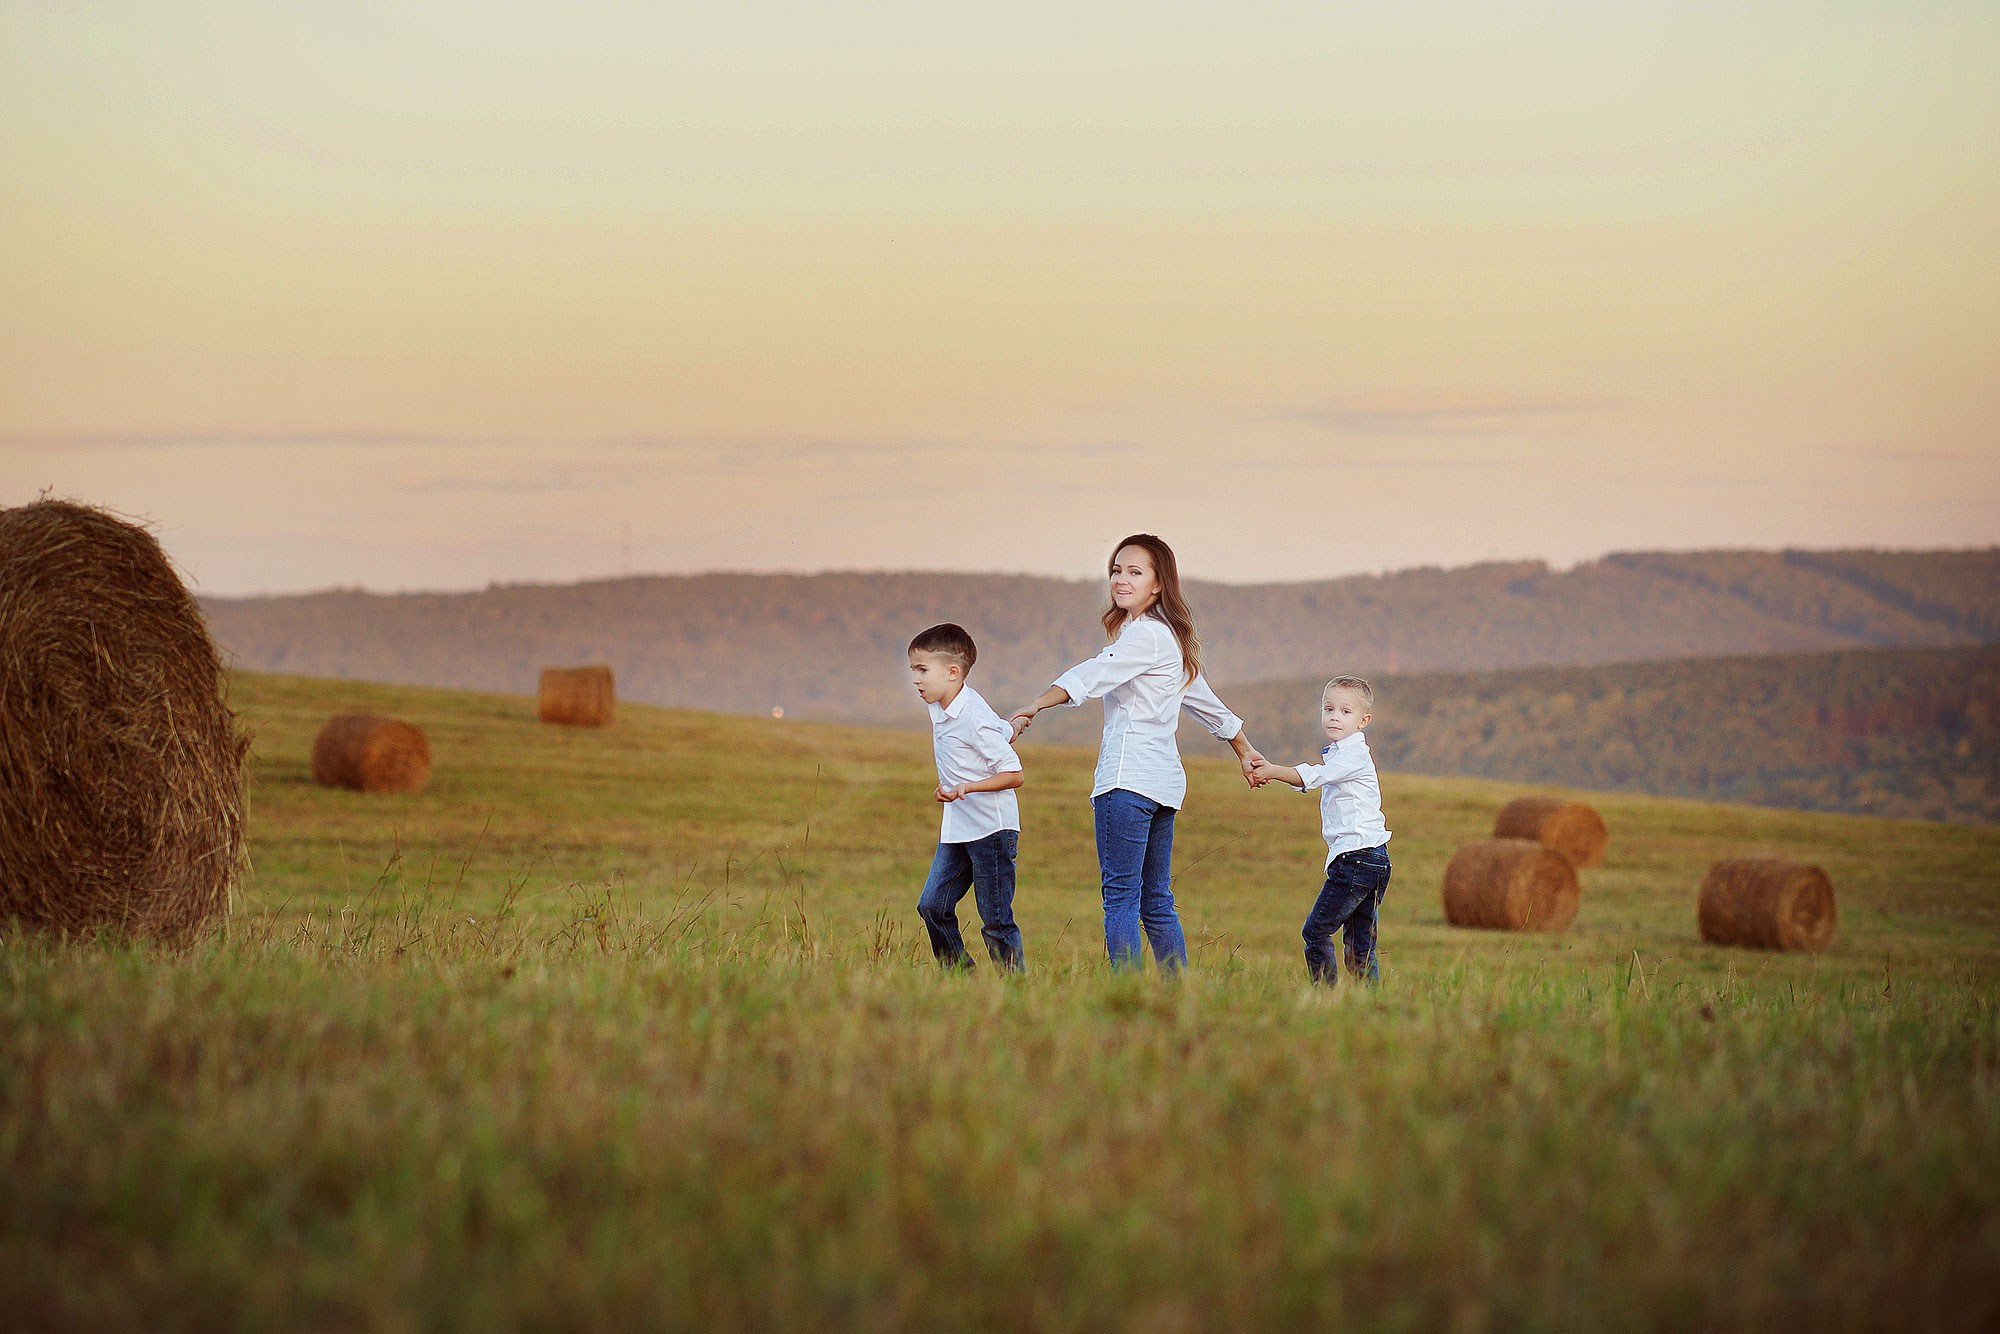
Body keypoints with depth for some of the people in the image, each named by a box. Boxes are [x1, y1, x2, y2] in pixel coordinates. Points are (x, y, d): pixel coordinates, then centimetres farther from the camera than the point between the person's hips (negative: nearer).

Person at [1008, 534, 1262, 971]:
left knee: (1120, 896, -11)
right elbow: (1209, 705, 32)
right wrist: (1245, 751, 43)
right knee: (1156, 900, 11)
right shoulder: (1173, 639, 21)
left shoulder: (1145, 634, -8)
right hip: (1162, 782, 10)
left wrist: (1030, 709, -32)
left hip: (1129, 778, -10)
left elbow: (1092, 676, -23)